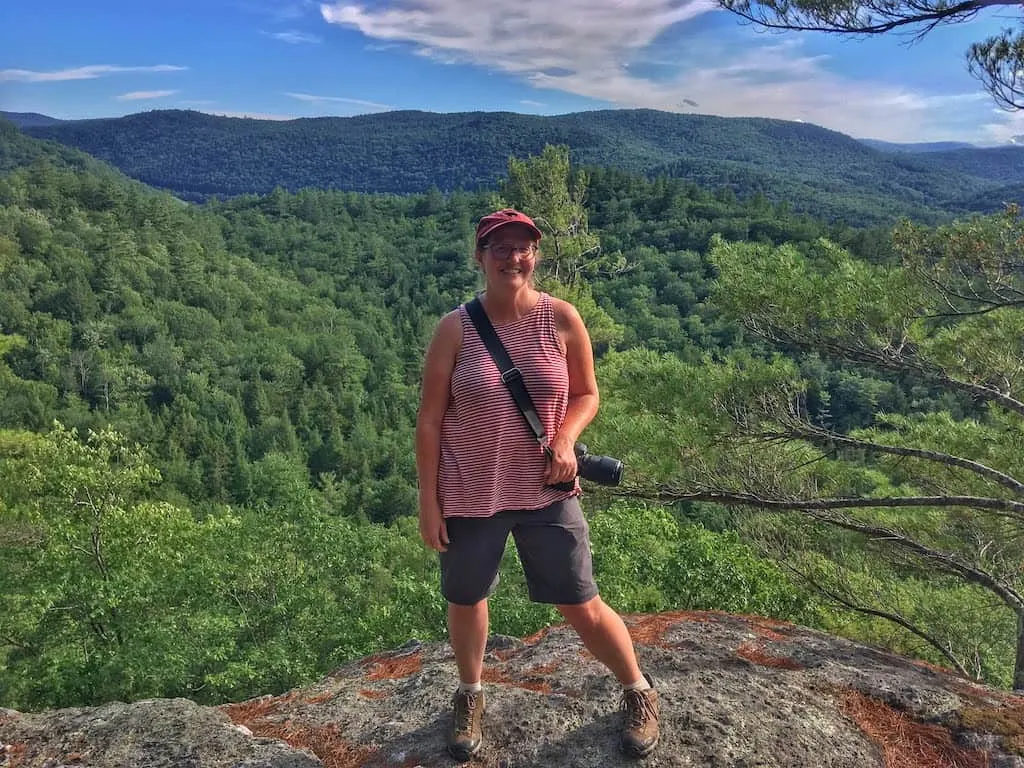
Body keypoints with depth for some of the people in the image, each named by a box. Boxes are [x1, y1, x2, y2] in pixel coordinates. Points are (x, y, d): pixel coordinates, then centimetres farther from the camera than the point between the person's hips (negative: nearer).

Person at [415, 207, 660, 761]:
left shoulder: (561, 319, -7)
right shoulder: (456, 329, -10)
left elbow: (586, 394, 4)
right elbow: (430, 419, -5)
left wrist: (566, 439, -15)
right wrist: (428, 498, -5)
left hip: (545, 491, 0)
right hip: (469, 494, 1)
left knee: (583, 606, 9)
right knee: (465, 602, 17)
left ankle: (638, 693, 37)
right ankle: (470, 696, 47)